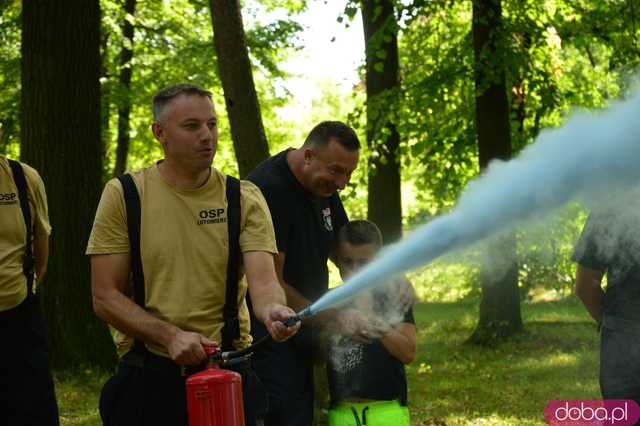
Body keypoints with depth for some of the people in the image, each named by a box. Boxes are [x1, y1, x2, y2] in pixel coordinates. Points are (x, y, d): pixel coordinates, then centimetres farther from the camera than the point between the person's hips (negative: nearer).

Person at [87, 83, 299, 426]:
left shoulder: (244, 199, 0)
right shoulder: (123, 196, -3)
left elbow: (263, 282, -12)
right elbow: (105, 298, -6)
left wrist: (273, 311, -35)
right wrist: (170, 336, -19)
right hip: (146, 379, -1)